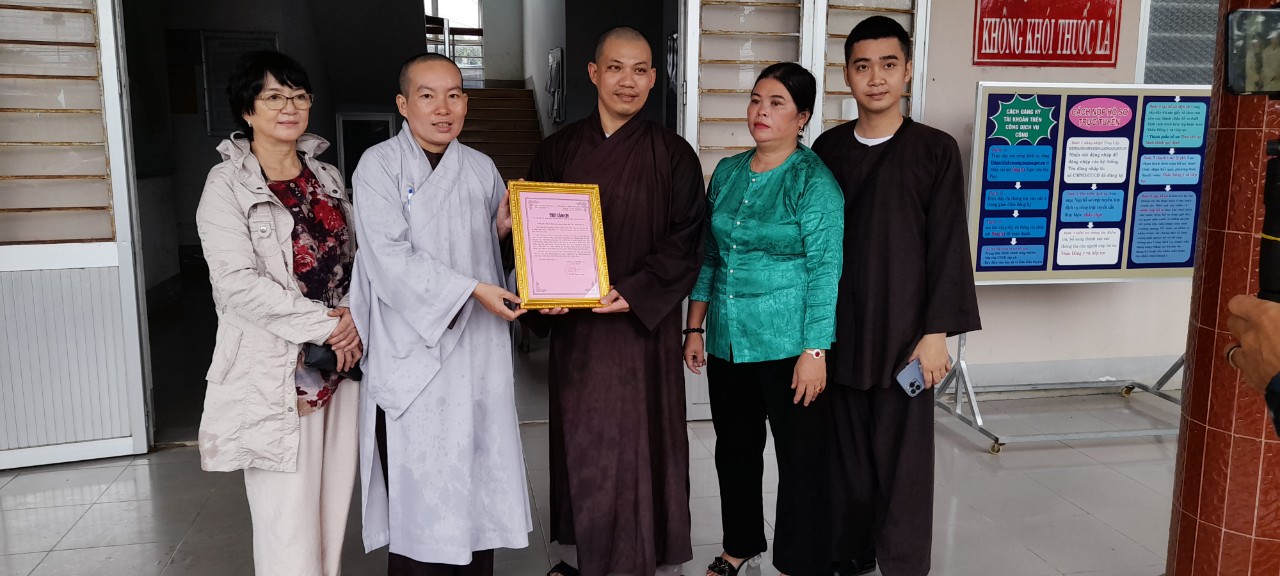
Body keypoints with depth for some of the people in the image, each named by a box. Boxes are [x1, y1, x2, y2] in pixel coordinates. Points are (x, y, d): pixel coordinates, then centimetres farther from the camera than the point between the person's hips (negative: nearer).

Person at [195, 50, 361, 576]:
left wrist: (355, 320, -6)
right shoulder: (227, 184, -4)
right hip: (273, 369, -5)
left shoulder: (327, 178, 13)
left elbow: (355, 259, 13)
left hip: (340, 364, 5)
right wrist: (324, 323, -16)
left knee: (332, 509, 10)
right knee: (288, 522, -3)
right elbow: (237, 282, -14)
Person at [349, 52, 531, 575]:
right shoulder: (379, 166, -3)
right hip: (411, 352, -4)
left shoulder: (481, 169, 11)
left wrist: (505, 229, -3)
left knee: (478, 478, 9)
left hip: (477, 355, 4)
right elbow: (391, 259, -14)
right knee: (420, 496, 0)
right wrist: (470, 289, -18)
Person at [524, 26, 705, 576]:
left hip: (643, 323, -2)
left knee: (643, 438, 3)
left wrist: (634, 292, -16)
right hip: (573, 323, 3)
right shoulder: (557, 150, 5)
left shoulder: (672, 154, -1)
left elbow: (685, 241, -4)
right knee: (578, 438, 11)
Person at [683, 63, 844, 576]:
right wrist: (696, 327, 10)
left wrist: (814, 351, -16)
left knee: (800, 457, 5)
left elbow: (824, 270, -12)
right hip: (727, 340, 6)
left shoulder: (814, 181, -9)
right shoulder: (727, 172, 8)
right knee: (734, 449, 17)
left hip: (787, 342, -6)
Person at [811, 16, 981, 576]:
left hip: (904, 331, -3)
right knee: (847, 450, 11)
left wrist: (936, 331, -9)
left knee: (901, 455, 2)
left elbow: (948, 246, -5)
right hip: (839, 328, 3)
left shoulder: (936, 150, -4)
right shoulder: (828, 148, 6)